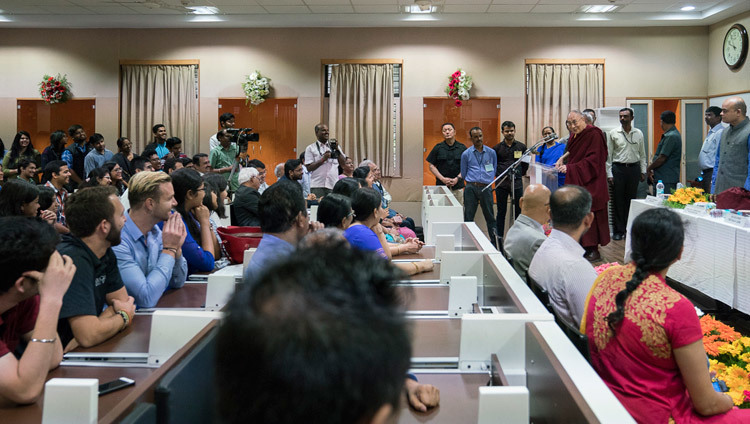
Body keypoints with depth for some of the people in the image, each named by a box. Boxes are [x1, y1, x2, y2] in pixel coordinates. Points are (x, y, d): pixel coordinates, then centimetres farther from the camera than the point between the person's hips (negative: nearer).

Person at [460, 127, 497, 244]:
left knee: (490, 216, 3)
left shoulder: (491, 153, 8)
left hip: (486, 188, 0)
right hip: (471, 188, 0)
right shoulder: (466, 154, 5)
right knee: (468, 216, 1)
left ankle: (495, 242, 9)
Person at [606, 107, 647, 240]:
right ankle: (618, 230, 7)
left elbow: (642, 154, 13)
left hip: (634, 168, 2)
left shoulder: (638, 133, 7)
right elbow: (608, 155, 0)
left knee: (631, 199, 7)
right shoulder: (613, 133, 0)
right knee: (618, 201, -1)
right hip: (618, 168, -2)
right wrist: (609, 174, -5)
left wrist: (643, 171, 7)